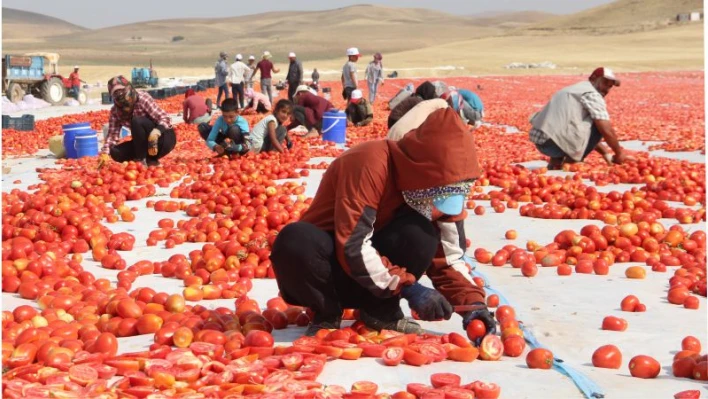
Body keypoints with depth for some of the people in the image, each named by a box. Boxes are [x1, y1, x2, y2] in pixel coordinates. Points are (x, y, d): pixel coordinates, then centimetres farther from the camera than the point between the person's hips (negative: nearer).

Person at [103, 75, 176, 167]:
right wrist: (104, 153, -24)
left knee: (136, 121, -30)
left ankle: (141, 160, -19)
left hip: (165, 138, -6)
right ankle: (150, 160, 4)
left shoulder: (142, 98, -21)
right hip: (145, 142, 6)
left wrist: (155, 133, -46)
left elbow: (165, 119, -26)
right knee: (115, 152, -14)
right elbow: (112, 134, -7)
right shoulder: (115, 111, -4)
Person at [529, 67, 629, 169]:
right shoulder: (592, 95, -3)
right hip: (554, 142, -9)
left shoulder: (578, 89, 26)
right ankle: (570, 163, -3)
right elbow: (606, 130, -9)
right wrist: (619, 153, 5)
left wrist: (606, 154, 29)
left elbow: (588, 134, 32)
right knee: (599, 125, -3)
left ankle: (556, 161, 14)